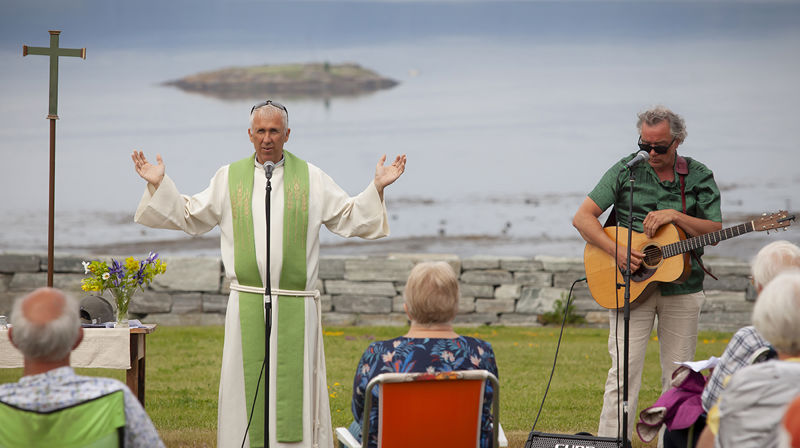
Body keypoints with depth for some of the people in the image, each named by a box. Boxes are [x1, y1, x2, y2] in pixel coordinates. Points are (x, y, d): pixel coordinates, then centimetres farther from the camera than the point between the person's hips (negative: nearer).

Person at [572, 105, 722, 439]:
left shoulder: (699, 177, 3)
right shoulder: (626, 171, 0)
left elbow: (714, 232, -2)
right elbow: (582, 217, -3)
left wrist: (675, 216, -16)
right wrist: (616, 250, -16)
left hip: (682, 289, 2)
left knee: (679, 377, 5)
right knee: (624, 372, -10)